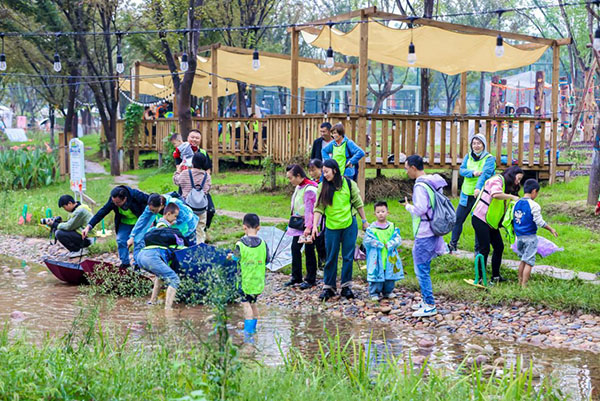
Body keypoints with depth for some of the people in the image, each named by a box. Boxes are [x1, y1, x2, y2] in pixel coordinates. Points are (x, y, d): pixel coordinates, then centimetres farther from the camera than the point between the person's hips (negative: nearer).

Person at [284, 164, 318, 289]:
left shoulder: (309, 189, -19)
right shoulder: (298, 187, 9)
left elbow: (309, 209, -23)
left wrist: (308, 227, -26)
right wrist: (293, 221, 20)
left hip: (308, 224, -9)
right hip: (298, 223, 9)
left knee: (309, 251, -1)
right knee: (295, 248, 10)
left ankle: (311, 280, 8)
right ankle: (296, 277, 21)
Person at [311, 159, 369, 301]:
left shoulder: (349, 183, -2)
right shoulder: (322, 187, -1)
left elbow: (358, 203, 7)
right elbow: (319, 208, -2)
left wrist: (364, 221, 10)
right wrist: (314, 225, -11)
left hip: (349, 225, -1)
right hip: (331, 227, 1)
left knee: (348, 257, 3)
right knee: (331, 258, 6)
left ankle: (346, 286, 12)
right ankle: (328, 287, 14)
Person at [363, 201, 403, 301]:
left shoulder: (392, 227, 5)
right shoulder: (372, 228, -3)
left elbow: (398, 239, 0)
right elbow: (366, 241, -8)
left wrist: (389, 244, -16)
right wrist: (379, 245, -13)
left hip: (390, 258, 3)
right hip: (377, 258, -3)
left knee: (390, 274, 9)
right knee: (376, 275, -5)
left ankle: (388, 292, 24)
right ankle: (374, 293, 5)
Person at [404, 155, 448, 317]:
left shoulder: (420, 185, -18)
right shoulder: (434, 183, 11)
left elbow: (420, 209, -25)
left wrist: (408, 206, -6)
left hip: (424, 234, -10)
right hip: (433, 231, 10)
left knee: (422, 270, -3)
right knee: (424, 268, 20)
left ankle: (430, 306, -1)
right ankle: (426, 299, 28)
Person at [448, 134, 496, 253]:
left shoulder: (489, 159, -7)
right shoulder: (468, 156, 9)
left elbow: (485, 173, -22)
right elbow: (462, 170, -2)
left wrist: (478, 187, -37)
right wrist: (472, 173, -23)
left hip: (480, 195, -4)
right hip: (466, 194, 5)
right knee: (458, 219, 9)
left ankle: (478, 248, 12)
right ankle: (453, 244, 23)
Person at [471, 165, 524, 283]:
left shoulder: (507, 186, 17)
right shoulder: (497, 180, -11)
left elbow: (504, 207, 11)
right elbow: (496, 194, -33)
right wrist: (512, 197, -24)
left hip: (491, 222, 10)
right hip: (480, 219, -9)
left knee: (499, 247, 9)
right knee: (484, 249, -8)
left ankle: (496, 276, 19)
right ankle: (480, 278, 0)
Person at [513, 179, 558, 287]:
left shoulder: (516, 204, 5)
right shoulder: (534, 205, -14)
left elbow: (513, 220, 12)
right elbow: (539, 222, -14)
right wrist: (551, 229, -2)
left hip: (519, 236, 6)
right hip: (530, 237, -6)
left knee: (523, 260, 20)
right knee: (529, 262, 0)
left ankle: (520, 282, 24)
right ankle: (524, 285, -1)